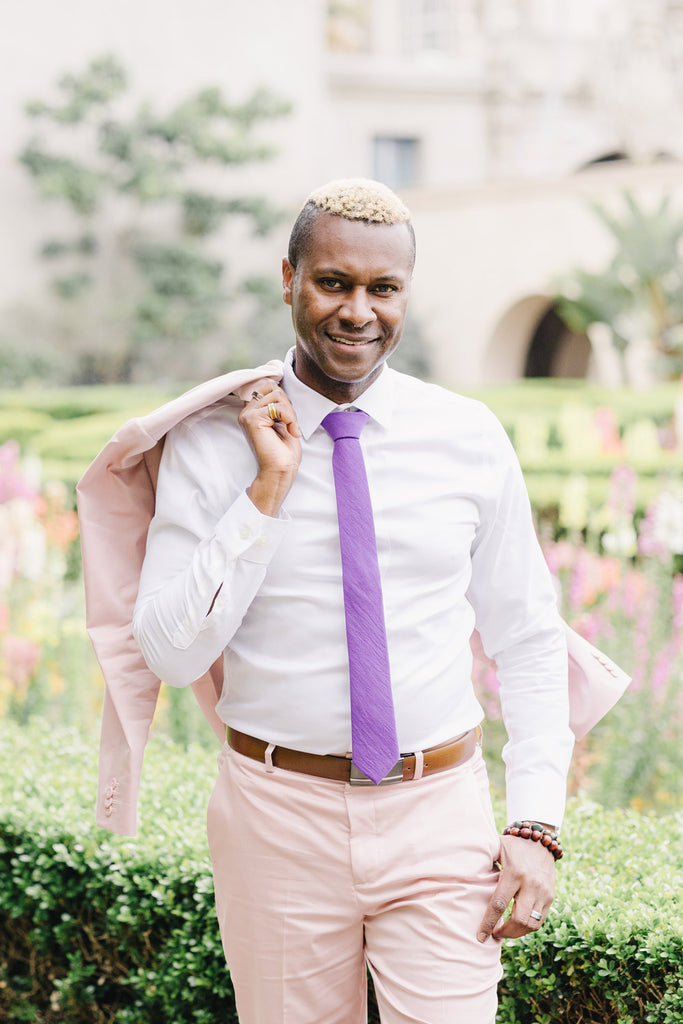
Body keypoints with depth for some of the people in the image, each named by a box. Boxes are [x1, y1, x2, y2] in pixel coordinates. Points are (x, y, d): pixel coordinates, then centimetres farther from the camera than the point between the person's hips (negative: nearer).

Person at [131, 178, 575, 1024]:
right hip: (279, 816, 0)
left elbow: (529, 642, 4)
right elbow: (172, 654, -10)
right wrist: (268, 493, -16)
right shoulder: (212, 442, -4)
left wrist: (537, 824, -4)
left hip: (438, 807, 1)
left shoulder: (470, 438, 0)